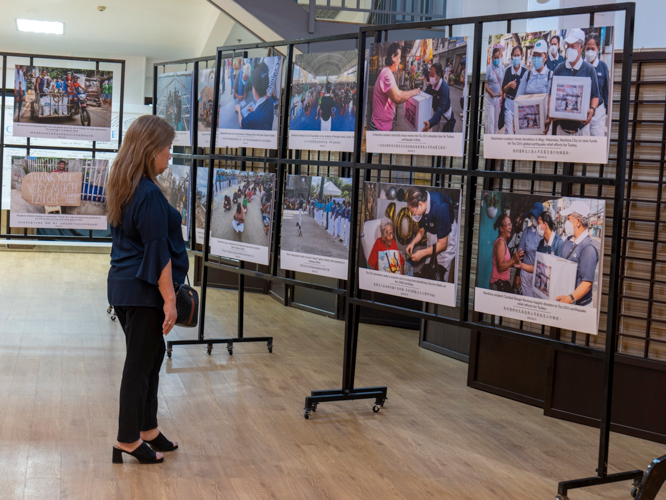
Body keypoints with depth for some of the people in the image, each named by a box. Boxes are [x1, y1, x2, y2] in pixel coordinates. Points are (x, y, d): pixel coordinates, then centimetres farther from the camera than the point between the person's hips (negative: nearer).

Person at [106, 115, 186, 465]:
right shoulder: (150, 195, -19)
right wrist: (170, 300, -16)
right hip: (142, 291, -9)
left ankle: (147, 429, 27)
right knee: (140, 364, 2)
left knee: (152, 356, 17)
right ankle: (128, 441, 12)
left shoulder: (123, 188, 10)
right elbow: (158, 252, -19)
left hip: (122, 285, 9)